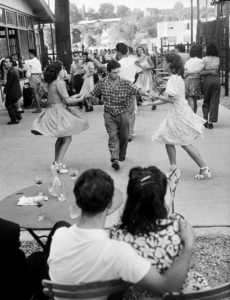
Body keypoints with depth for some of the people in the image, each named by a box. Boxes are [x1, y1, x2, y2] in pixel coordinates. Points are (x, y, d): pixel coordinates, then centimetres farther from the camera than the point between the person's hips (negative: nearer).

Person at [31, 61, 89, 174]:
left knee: (60, 138, 21)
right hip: (59, 111, -9)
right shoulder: (60, 83, -16)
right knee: (67, 139, -3)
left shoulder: (50, 83, 11)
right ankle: (58, 164, -5)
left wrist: (73, 97, 22)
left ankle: (56, 162, 28)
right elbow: (67, 100, -19)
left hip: (52, 111, 9)